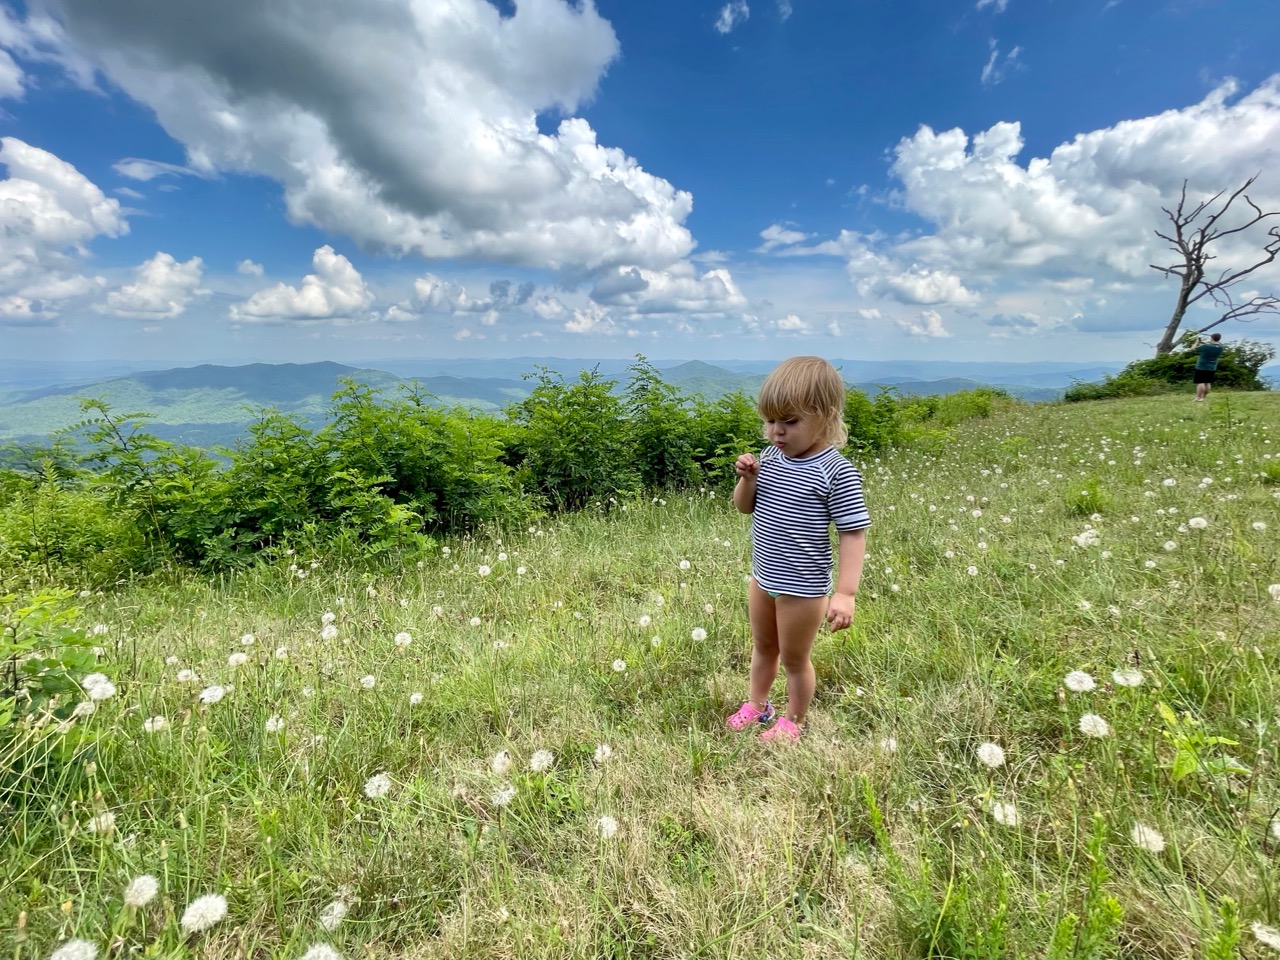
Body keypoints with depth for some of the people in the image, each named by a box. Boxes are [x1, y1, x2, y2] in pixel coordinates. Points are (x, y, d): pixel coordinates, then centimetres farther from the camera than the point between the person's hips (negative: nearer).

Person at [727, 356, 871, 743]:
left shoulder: (836, 473, -22)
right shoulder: (769, 457, -1)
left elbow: (853, 534, -20)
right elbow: (745, 507, 8)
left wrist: (845, 592, -25)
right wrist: (747, 478, -13)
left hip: (802, 587, -6)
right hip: (762, 577, 7)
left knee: (794, 659, 15)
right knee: (762, 647, 26)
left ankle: (793, 721, 39)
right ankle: (756, 704, 49)